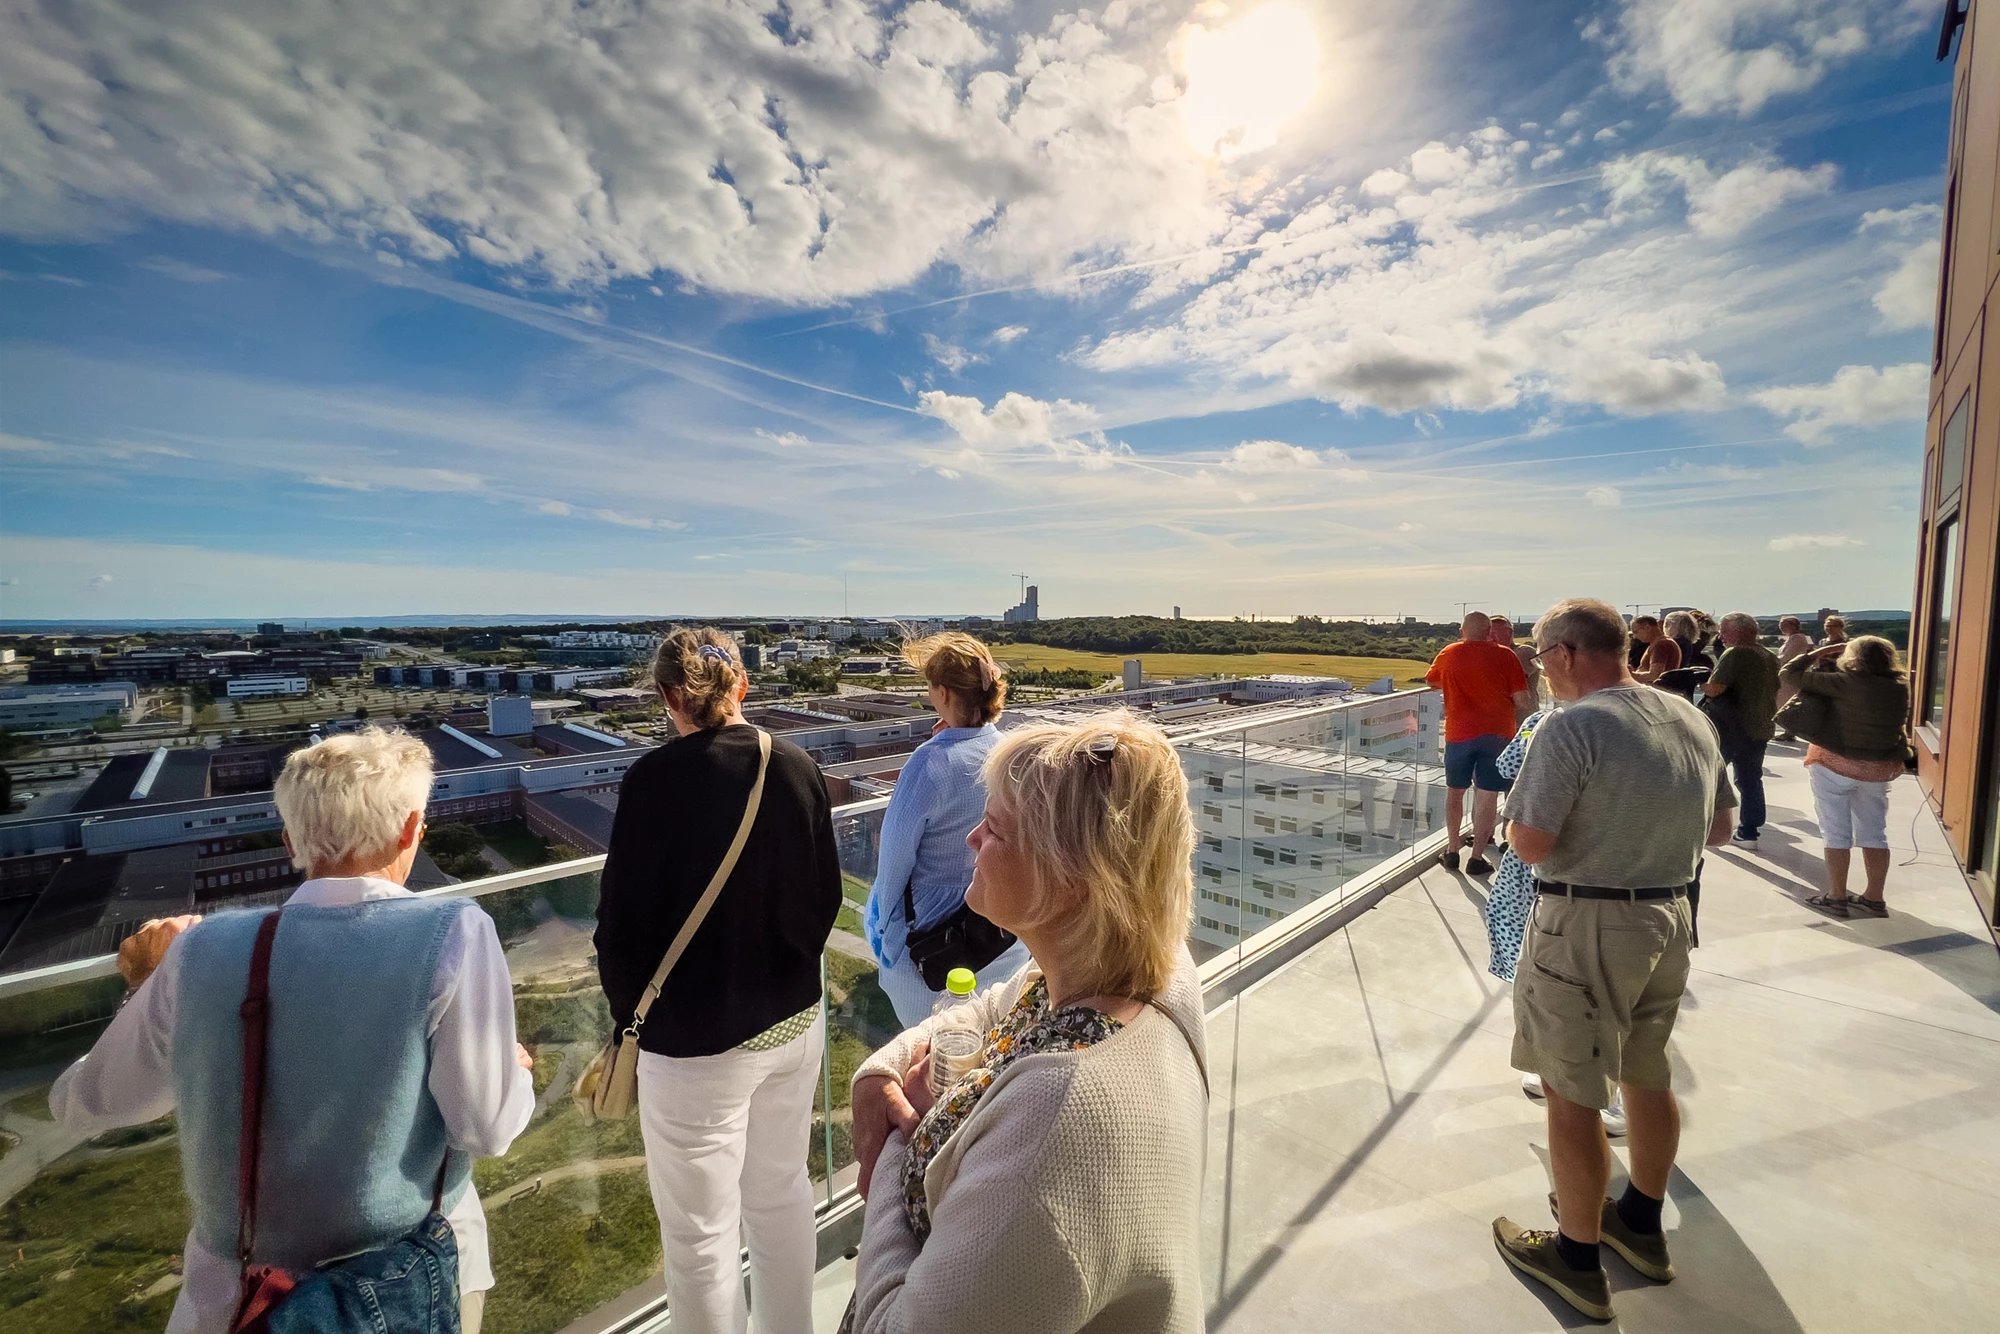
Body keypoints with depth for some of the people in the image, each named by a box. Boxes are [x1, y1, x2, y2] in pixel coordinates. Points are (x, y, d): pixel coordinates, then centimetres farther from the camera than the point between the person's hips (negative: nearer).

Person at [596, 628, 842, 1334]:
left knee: (701, 1232, 17)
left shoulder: (655, 779, -20)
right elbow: (826, 897, 1)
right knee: (782, 1192, 25)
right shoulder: (797, 767, -8)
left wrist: (630, 1014, 5)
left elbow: (622, 925, -14)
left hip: (695, 1038, -5)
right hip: (794, 1019, 5)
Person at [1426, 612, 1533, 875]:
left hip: (1459, 732, 2)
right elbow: (1522, 700, -5)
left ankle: (1452, 851, 21)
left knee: (1454, 791, 17)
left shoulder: (1448, 654, 3)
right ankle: (1477, 857, 8)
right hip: (1497, 733, -1)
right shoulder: (1504, 655, -4)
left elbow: (1432, 680, 22)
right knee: (1487, 797, 5)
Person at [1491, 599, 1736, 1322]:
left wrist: (1517, 821, -2)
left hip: (1586, 928, -8)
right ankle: (1642, 1224, 43)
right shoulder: (1692, 719, 4)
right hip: (1668, 918, 8)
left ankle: (1577, 1258, 22)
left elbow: (1530, 844, -23)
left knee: (1572, 1094, 7)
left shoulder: (1571, 727, -21)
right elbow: (1720, 828, 14)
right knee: (1649, 1077, 23)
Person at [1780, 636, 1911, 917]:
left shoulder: (1845, 683, -16)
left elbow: (1791, 674, -14)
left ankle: (1837, 898, 9)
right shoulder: (1900, 687, 2)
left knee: (1836, 833, 3)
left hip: (1836, 765, -6)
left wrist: (1817, 654, 1)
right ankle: (1874, 899, 20)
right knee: (1874, 833, 13)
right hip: (1879, 768, 6)